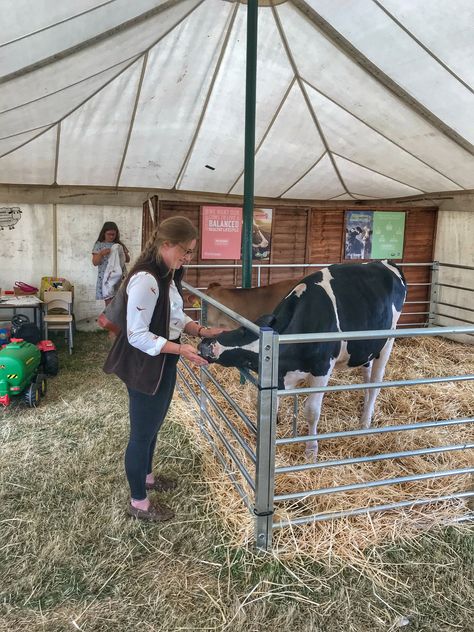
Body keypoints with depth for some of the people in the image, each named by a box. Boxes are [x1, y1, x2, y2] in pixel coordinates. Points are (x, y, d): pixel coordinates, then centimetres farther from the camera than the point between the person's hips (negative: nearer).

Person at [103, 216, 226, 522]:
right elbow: (137, 336, -25)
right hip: (145, 368, -9)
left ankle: (146, 476, 48)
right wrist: (180, 349, -27)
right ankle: (139, 503, 27)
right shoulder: (145, 280, -26)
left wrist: (201, 330, -1)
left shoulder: (167, 276, 4)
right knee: (142, 432, 7)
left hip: (163, 365, 10)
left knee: (153, 425, 26)